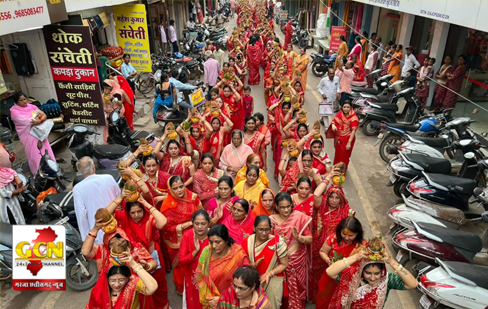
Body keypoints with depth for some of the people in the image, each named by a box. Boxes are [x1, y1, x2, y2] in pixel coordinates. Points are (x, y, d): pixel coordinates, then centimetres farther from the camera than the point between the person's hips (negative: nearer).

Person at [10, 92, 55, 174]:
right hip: (28, 135, -4)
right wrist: (38, 119, -12)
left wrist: (40, 120, -22)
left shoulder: (31, 106, 6)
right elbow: (25, 121, -19)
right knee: (35, 154, 0)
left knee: (46, 151, 8)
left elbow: (44, 115, 0)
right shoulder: (14, 111, -8)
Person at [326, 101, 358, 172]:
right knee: (337, 153, 22)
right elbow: (334, 120, 6)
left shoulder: (353, 117, -18)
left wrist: (349, 142, -26)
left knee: (344, 156, 9)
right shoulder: (340, 113, -3)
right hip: (338, 139, 5)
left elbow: (353, 131, -22)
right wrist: (333, 125, -19)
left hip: (347, 139, -5)